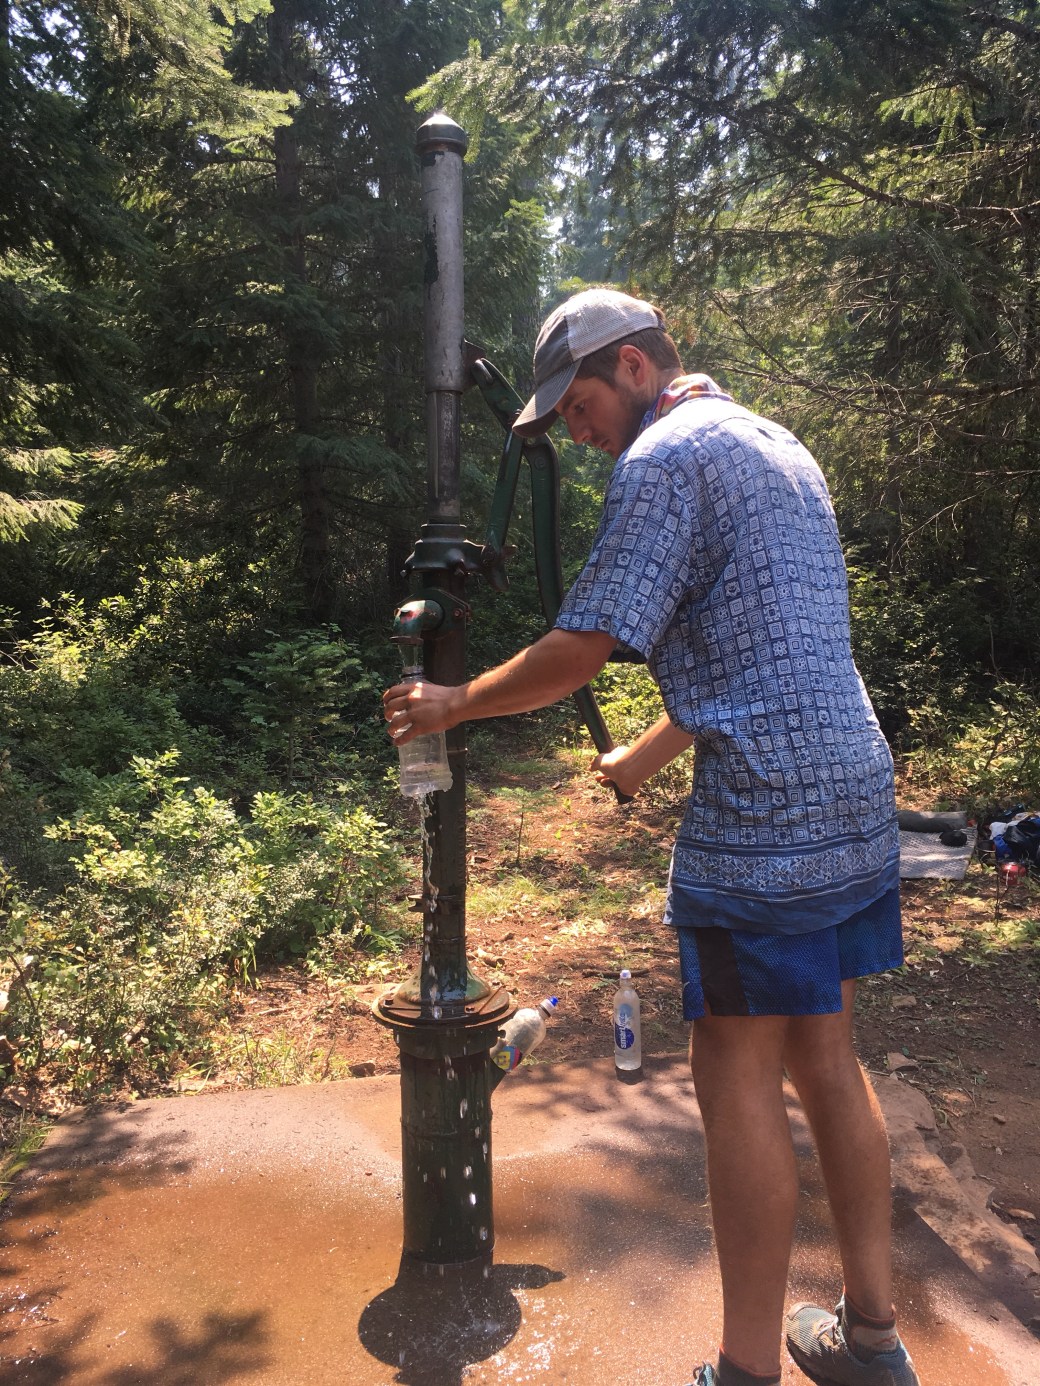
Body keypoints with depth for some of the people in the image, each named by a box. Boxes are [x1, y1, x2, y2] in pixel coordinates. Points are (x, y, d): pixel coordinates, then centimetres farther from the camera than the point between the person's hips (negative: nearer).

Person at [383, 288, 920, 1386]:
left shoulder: (665, 459, -8)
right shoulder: (778, 449, 21)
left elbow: (581, 650, -13)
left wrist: (453, 705, 3)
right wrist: (645, 758, 29)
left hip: (763, 820, -10)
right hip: (856, 799, 10)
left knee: (737, 1082, 1)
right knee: (823, 1059, 17)